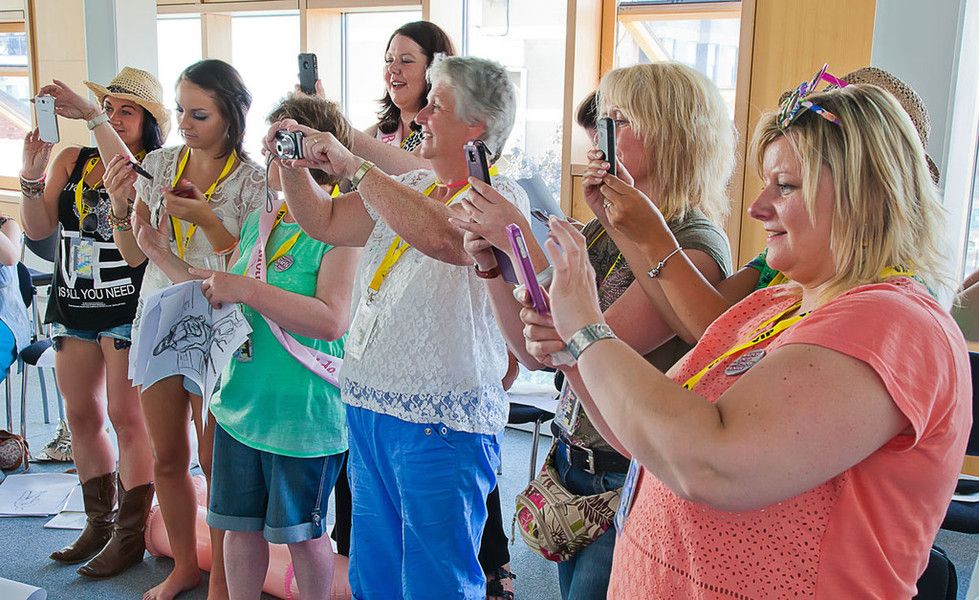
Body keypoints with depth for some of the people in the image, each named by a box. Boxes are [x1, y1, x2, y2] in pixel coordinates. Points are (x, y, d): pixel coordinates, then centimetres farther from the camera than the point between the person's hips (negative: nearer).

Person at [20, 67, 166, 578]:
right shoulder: (72, 160, 8)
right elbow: (38, 229, 4)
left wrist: (93, 117, -33)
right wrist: (32, 172, -10)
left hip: (127, 308, -6)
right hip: (72, 306, 6)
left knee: (126, 417, -2)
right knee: (81, 415, 12)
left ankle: (130, 535, 10)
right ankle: (99, 522, 27)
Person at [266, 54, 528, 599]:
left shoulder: (502, 197, -13)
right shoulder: (406, 189, 14)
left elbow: (442, 236, -33)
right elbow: (324, 222, 18)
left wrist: (354, 166, -23)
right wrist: (294, 162, 1)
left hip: (441, 428, -8)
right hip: (368, 411, 8)